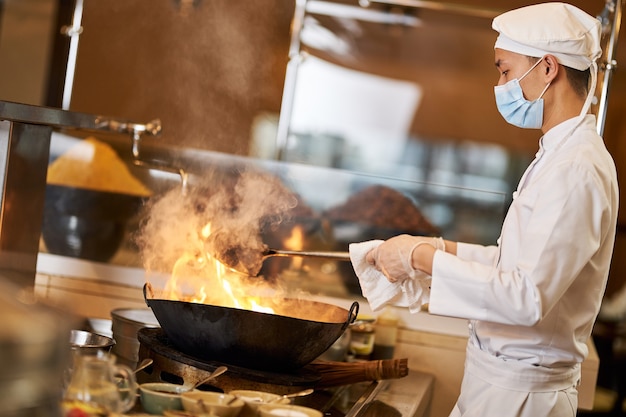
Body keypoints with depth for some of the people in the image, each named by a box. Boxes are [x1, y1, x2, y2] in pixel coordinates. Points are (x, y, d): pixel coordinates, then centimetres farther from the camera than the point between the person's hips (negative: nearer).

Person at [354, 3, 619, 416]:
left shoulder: (578, 171, -22)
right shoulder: (561, 155, 12)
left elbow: (528, 297, -29)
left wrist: (423, 258, -23)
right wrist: (442, 250, 5)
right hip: (504, 376, 9)